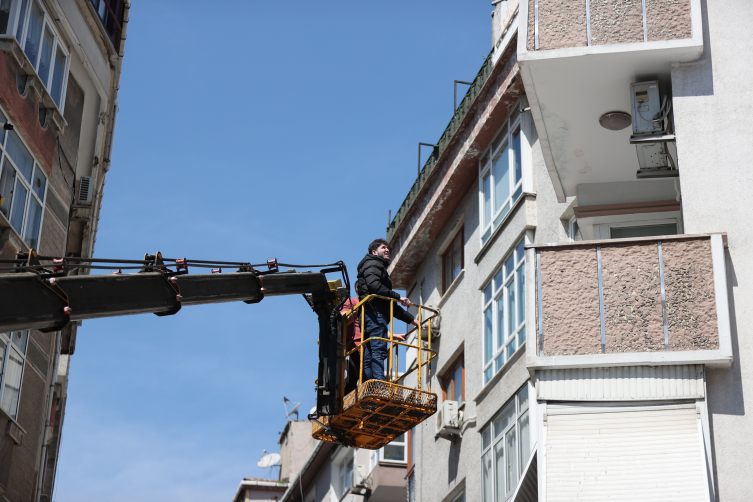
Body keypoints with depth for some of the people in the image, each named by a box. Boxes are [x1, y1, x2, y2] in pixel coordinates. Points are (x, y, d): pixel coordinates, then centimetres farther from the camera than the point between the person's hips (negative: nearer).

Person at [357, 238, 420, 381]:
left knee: (368, 358, -1)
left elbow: (390, 305, 33)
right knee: (379, 350, -21)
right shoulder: (372, 264, 6)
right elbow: (374, 285, -16)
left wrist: (411, 319, 28)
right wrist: (398, 297, -13)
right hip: (374, 312, -10)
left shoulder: (380, 267, 36)